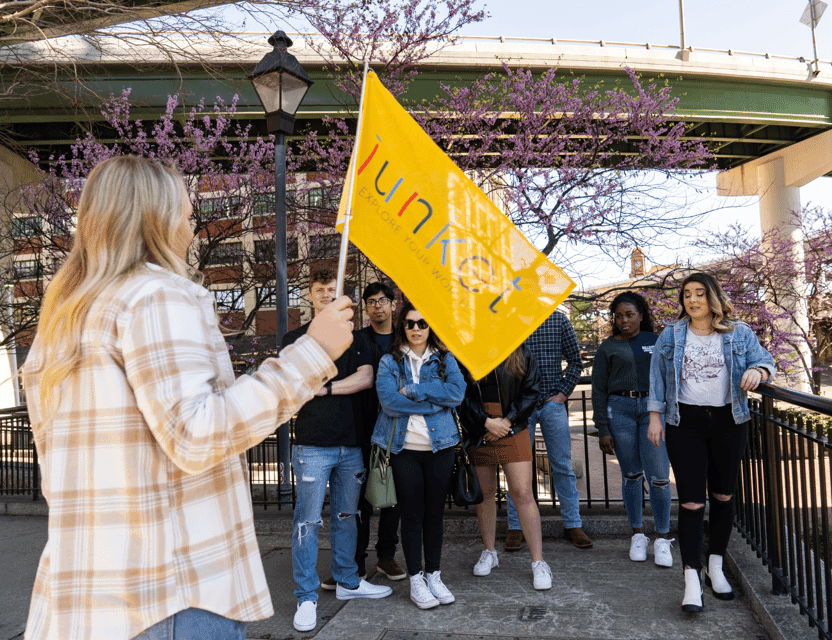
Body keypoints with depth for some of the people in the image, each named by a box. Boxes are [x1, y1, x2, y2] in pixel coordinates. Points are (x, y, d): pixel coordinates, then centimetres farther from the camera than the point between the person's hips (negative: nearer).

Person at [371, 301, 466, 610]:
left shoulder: (445, 359, 7)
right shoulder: (389, 362, 2)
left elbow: (457, 392, -11)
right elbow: (389, 402, -14)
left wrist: (412, 390, -16)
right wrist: (435, 401, -14)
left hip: (440, 446, 2)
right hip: (404, 448, -1)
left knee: (435, 513, 10)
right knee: (411, 515, 4)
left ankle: (433, 575, 25)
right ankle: (416, 580, 17)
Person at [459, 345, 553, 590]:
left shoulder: (520, 352, 2)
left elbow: (531, 391, 0)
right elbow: (461, 395, -3)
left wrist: (507, 421, -9)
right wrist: (486, 421, -12)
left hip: (513, 431, -1)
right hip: (478, 434, 1)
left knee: (523, 494, -5)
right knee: (484, 493, 11)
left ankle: (538, 562, 5)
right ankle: (489, 553, 30)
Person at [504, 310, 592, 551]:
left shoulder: (558, 320, 4)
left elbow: (575, 360, 9)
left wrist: (563, 392, 0)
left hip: (553, 403, 1)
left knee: (563, 465, 7)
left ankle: (572, 524, 21)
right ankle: (516, 527, 17)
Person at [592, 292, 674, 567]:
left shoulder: (657, 342, 11)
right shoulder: (608, 347, 8)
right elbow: (599, 390, 6)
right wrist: (603, 430, 0)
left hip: (654, 408, 0)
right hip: (620, 410, 0)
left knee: (659, 476, -6)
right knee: (631, 475, 6)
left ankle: (663, 538, 8)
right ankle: (638, 535, 21)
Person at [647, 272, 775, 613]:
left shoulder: (739, 333, 5)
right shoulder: (670, 336, 5)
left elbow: (765, 360, 5)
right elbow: (657, 378, 5)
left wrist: (757, 371, -19)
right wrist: (655, 417, 0)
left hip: (728, 421, 2)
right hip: (685, 424, -2)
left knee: (723, 496, 12)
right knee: (691, 501, -6)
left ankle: (716, 567, 29)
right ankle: (692, 579, -2)